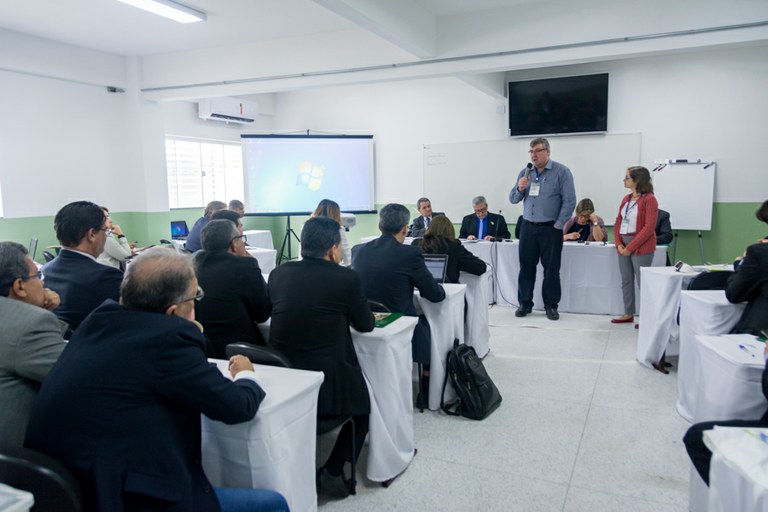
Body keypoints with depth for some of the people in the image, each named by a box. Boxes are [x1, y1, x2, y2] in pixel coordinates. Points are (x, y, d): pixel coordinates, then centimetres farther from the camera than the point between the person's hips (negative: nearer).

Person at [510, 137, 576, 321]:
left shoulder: (561, 172, -4)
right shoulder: (525, 173, 9)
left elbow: (569, 201, -7)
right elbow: (513, 199, 11)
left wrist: (558, 226, -11)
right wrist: (519, 189, -10)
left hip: (550, 229, -3)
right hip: (528, 227, 4)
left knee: (551, 269, 4)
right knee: (526, 267, 6)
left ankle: (551, 306, 16)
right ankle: (525, 304, 17)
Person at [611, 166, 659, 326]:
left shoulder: (649, 199, -10)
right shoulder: (626, 199, 13)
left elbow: (649, 228, -16)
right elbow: (618, 223, 13)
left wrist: (630, 247, -16)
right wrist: (619, 244, -1)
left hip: (641, 247, -7)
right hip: (624, 247, 7)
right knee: (626, 281, 12)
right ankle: (628, 314, 23)